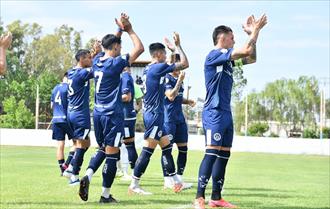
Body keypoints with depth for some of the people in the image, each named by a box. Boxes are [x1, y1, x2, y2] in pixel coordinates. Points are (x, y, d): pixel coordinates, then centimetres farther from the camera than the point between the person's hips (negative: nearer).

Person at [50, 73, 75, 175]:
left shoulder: (55, 88, 15)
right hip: (66, 119, -7)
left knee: (60, 145, 6)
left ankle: (62, 169, 7)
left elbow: (52, 105, 21)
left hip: (56, 119, 7)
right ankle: (67, 163, -6)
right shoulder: (69, 87, -7)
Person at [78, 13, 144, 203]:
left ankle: (88, 177, -3)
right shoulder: (115, 63, -14)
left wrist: (120, 30, 22)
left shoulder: (97, 60, 6)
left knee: (103, 149, 19)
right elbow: (140, 48, -12)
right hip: (113, 114, -7)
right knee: (112, 154, -1)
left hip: (98, 112, 7)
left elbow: (110, 45, 28)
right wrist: (129, 30, -1)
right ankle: (106, 195, 2)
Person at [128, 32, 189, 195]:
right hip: (154, 115, -10)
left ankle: (176, 182, 16)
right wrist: (178, 45, -2)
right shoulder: (158, 68, -14)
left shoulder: (148, 69, 13)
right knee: (148, 150, -9)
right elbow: (184, 64, -13)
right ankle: (134, 186, -8)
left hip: (152, 113, 10)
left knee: (167, 147, 13)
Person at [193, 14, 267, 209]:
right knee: (212, 153, -15)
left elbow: (251, 58, 22)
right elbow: (246, 51, -18)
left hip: (226, 113, 10)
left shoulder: (227, 59, 15)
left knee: (224, 155, 10)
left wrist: (253, 33, 14)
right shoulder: (214, 55, -11)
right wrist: (255, 31, -5)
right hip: (214, 113, -10)